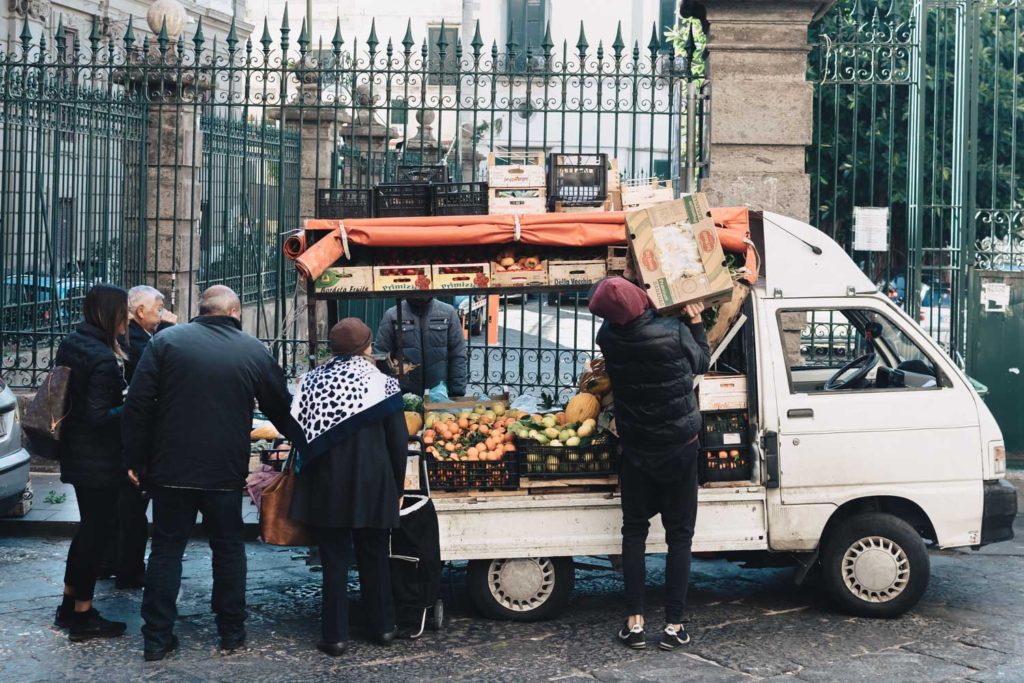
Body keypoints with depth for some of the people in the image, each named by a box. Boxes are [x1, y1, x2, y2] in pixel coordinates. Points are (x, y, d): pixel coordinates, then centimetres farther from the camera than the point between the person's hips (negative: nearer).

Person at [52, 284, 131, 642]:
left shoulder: (71, 344, 5)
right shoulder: (103, 358, -22)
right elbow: (99, 416, -25)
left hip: (76, 451, 9)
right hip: (98, 457, -9)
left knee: (89, 525, 21)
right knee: (97, 530, 1)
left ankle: (69, 605, 28)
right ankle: (83, 618, 8)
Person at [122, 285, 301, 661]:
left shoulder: (166, 340, -1)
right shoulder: (253, 350, 1)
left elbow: (137, 405, -5)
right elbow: (281, 407, 9)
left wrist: (136, 459, 2)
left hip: (171, 468, 0)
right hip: (225, 470, 0)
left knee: (166, 549, 8)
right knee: (228, 548, 14)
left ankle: (157, 637, 8)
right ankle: (232, 631, 18)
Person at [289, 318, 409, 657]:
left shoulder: (312, 381, 0)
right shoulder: (381, 383, -4)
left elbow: (297, 431, 2)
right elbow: (399, 442, -3)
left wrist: (311, 471, 12)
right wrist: (397, 489, 8)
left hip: (326, 485, 1)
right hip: (371, 485, 0)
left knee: (334, 557, 6)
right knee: (374, 556, 14)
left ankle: (335, 635, 6)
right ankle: (382, 626, 22)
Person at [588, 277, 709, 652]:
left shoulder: (609, 338, -14)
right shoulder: (675, 332, -19)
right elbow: (700, 364, 0)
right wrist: (696, 322, 10)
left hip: (636, 450, 2)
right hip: (678, 448, -2)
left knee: (634, 530, 12)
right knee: (679, 534, 6)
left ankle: (635, 622, 8)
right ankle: (674, 625, 5)